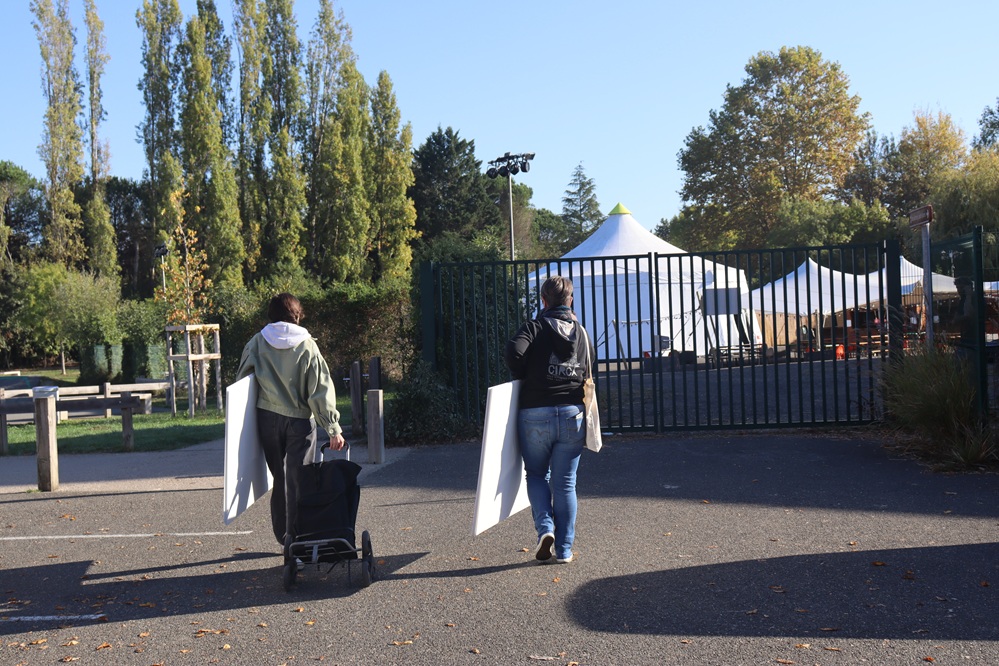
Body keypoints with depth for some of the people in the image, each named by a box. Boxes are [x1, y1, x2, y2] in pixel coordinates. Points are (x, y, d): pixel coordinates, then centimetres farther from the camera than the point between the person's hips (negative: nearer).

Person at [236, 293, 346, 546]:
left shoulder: (258, 342, 1)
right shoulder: (306, 346, -5)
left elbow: (240, 380, 6)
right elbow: (321, 390, -8)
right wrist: (333, 428, -9)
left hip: (266, 418, 3)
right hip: (299, 421, -3)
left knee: (278, 476, 16)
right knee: (298, 479, 2)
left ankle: (282, 535, 23)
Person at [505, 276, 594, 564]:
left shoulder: (535, 327, -4)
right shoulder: (582, 333, 11)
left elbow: (514, 352, -20)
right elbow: (589, 369, 16)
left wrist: (524, 377, -3)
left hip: (535, 414, -3)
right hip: (573, 414, 3)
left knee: (536, 474, 16)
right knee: (565, 483, 9)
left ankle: (545, 528, -3)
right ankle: (564, 549, 11)